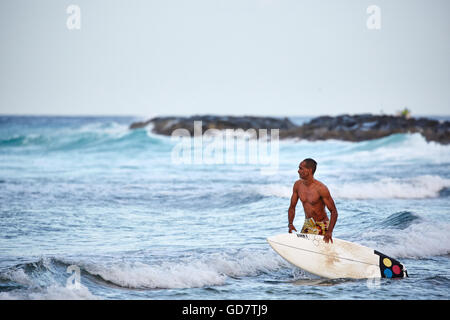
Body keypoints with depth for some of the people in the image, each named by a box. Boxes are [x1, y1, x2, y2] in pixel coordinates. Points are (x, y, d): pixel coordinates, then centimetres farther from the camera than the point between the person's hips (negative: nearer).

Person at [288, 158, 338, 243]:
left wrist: (329, 231, -30)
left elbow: (334, 211, -18)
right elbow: (292, 207, 7)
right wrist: (290, 224, -11)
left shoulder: (321, 188, -21)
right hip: (307, 225, 6)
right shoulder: (298, 185, -4)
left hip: (321, 226, -6)